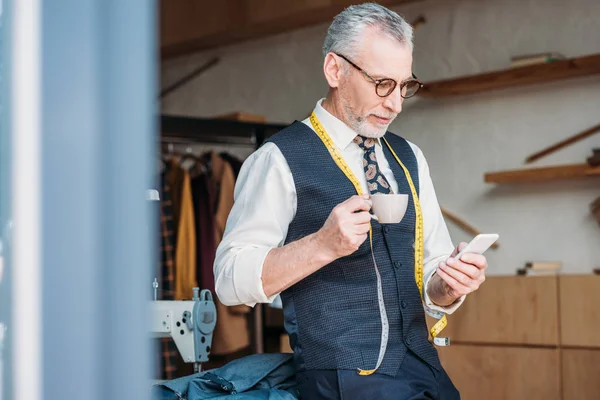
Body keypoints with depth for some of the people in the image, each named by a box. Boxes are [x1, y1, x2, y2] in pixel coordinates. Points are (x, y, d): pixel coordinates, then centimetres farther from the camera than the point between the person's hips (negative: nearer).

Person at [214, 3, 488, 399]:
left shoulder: (409, 159, 14)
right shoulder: (281, 159, -3)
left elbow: (433, 284, 17)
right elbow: (230, 278, -9)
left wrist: (450, 283, -5)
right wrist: (322, 245, -20)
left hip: (422, 367, 6)